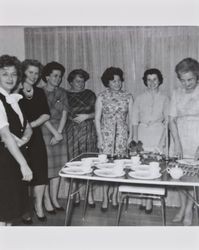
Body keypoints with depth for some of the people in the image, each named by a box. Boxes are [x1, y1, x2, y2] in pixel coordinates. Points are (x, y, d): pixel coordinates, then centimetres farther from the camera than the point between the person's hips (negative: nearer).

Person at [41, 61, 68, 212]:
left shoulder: (62, 93, 10)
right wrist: (55, 134, -13)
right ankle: (47, 201, 9)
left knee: (58, 166, 7)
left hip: (60, 132, 5)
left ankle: (54, 199, 18)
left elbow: (64, 114, 3)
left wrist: (59, 133, -8)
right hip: (44, 131, -4)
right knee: (46, 167, -2)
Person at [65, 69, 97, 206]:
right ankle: (76, 195, 15)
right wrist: (71, 118, -8)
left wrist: (86, 116, -8)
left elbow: (96, 113, 7)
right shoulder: (65, 95, 7)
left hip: (88, 130, 1)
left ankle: (90, 195, 10)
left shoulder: (90, 94, 9)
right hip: (71, 131, 0)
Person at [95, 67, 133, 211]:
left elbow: (131, 118, 8)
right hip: (106, 133, -1)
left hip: (122, 134, 1)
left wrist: (130, 135, 2)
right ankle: (105, 198, 9)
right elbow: (97, 119, 1)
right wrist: (100, 137, -5)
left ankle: (114, 196, 17)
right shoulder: (102, 96, 2)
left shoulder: (128, 97, 6)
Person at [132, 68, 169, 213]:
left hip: (158, 134, -1)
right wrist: (135, 138, 1)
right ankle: (145, 199, 9)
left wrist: (164, 139, -5)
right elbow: (135, 121, 9)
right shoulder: (139, 99, 10)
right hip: (143, 133, 1)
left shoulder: (164, 99, 8)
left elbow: (167, 120, 5)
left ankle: (149, 200, 4)